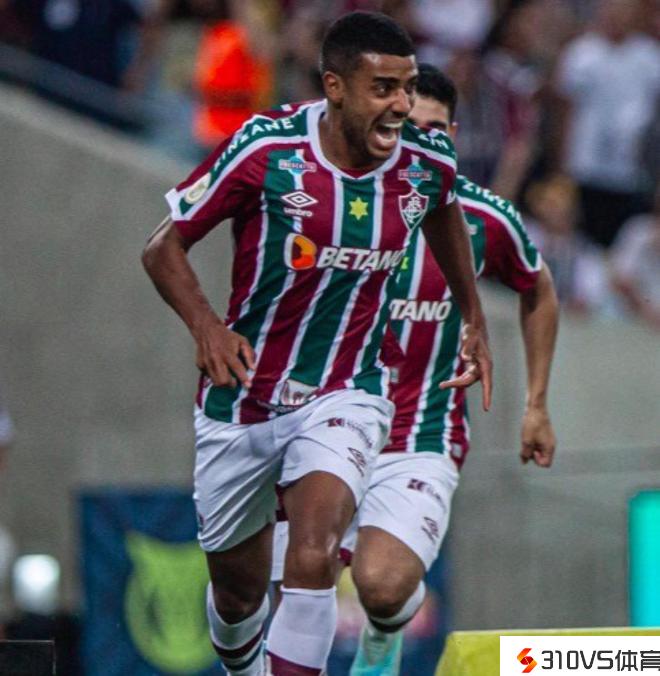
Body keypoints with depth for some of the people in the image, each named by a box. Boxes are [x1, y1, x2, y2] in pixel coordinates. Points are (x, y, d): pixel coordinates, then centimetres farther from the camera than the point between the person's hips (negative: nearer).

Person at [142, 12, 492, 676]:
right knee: (238, 589, 15)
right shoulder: (264, 151, -18)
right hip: (241, 400, 0)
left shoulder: (427, 163, -9)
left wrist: (474, 320, 22)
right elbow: (163, 248, -8)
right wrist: (206, 326, -24)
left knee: (312, 559, -26)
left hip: (344, 396, 0)